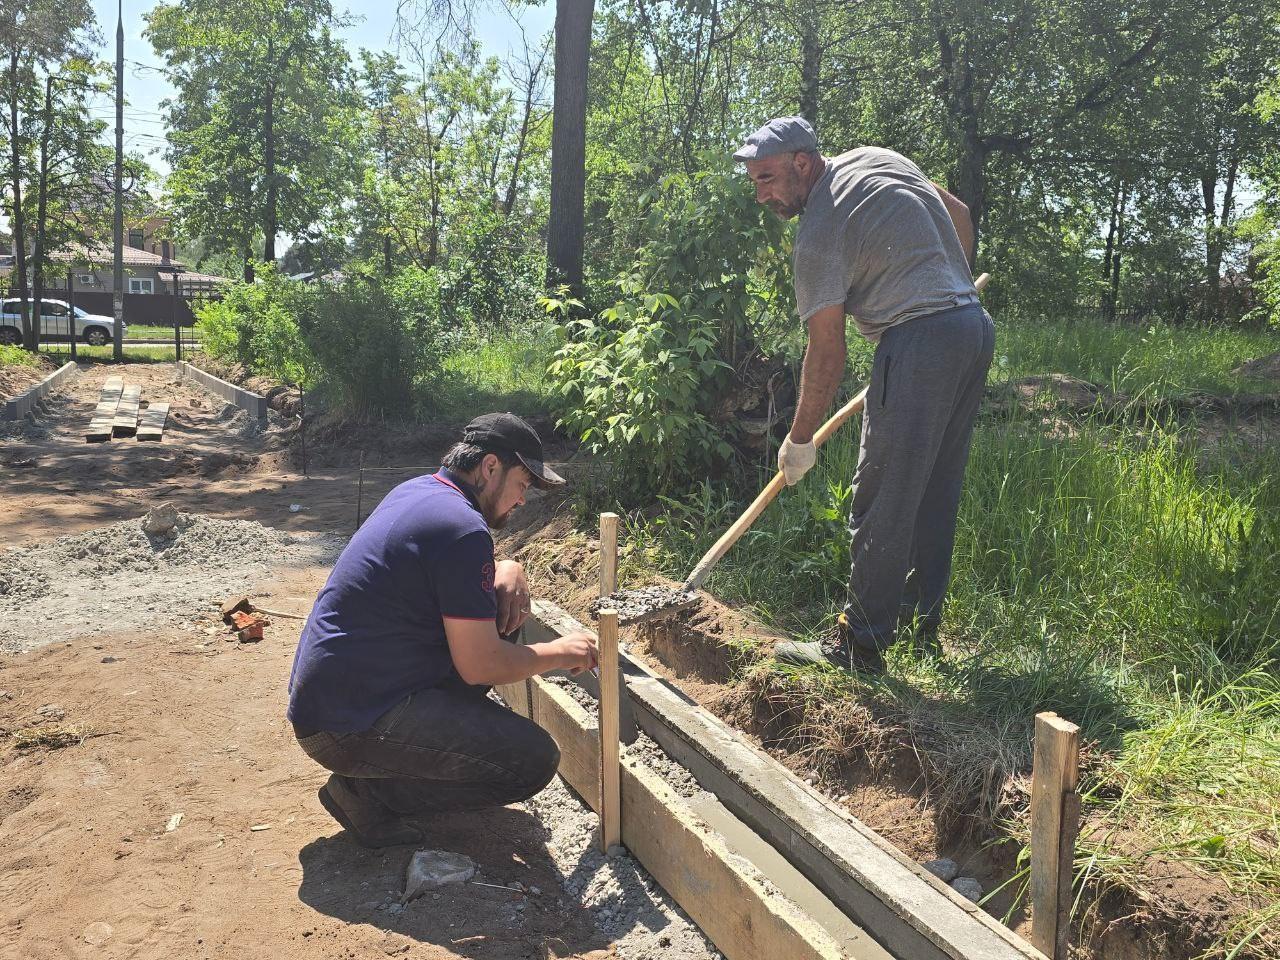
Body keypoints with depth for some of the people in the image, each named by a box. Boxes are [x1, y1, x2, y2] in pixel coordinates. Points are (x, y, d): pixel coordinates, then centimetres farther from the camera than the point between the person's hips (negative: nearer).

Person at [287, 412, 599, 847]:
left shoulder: (417, 490, 9)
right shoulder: (462, 529, -20)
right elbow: (480, 666, -19)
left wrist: (508, 570, 6)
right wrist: (560, 652, -2)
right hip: (350, 726, -10)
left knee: (500, 616, 14)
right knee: (535, 759, -12)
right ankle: (370, 794, -4)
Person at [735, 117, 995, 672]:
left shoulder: (818, 234, -10)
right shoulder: (876, 158, 15)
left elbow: (827, 351, -9)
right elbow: (960, 216, 26)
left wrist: (799, 440, 0)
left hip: (919, 340, -10)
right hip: (975, 326, 10)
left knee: (882, 502, -5)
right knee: (937, 493, 14)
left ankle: (861, 644, 0)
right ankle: (922, 626, 24)